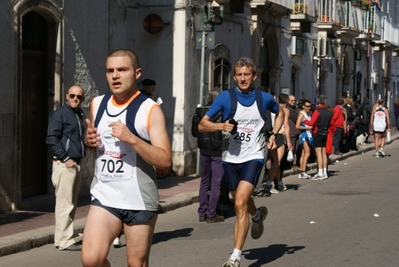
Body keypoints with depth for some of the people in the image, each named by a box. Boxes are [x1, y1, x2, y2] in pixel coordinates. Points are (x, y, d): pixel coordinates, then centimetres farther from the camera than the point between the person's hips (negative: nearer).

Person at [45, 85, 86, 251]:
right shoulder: (60, 114, -8)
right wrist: (65, 158, -17)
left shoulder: (79, 115, 17)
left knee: (71, 204, 12)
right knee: (65, 204, -8)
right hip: (64, 164, -9)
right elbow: (51, 139, -16)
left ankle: (62, 238, 20)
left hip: (75, 164, 9)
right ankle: (64, 241, -4)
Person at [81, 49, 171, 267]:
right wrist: (89, 142, 0)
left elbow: (165, 161, -15)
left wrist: (131, 138, -26)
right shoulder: (97, 104, 8)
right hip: (104, 197, 4)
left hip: (140, 201, -4)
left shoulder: (150, 110, -9)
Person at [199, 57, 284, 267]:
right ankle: (258, 215, 57)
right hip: (231, 157, 2)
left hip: (253, 157, -2)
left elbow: (280, 113, 22)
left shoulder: (264, 98, -1)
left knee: (240, 204, -18)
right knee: (242, 203, 20)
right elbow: (202, 125, -5)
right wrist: (221, 126, -24)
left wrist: (273, 135, 6)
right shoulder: (225, 97, -6)